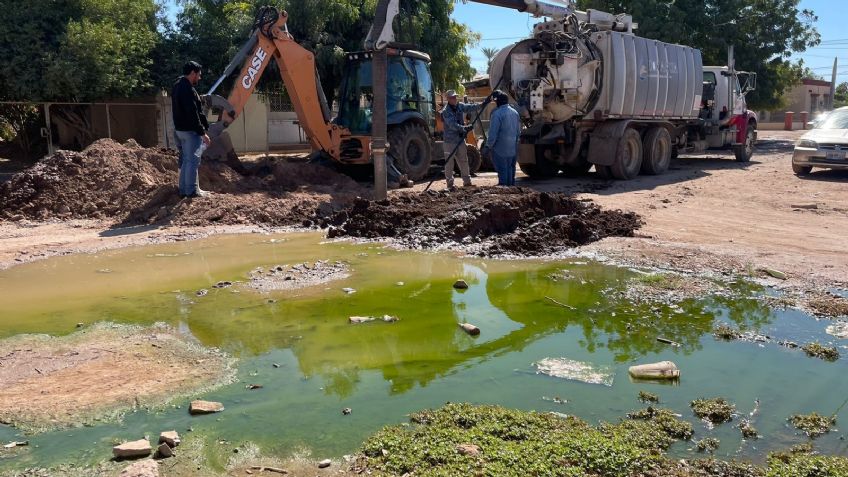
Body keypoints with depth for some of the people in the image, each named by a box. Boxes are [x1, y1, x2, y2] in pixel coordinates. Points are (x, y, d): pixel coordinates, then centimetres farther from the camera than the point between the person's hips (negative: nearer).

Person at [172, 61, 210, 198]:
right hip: (190, 130, -10)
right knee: (192, 161, -5)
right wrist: (202, 133, -20)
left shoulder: (177, 86, 14)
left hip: (180, 129, 10)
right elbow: (192, 114, -23)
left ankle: (184, 190, 20)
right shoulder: (187, 89, -19)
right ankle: (192, 191, -2)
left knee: (185, 161, 15)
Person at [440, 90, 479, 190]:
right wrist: (464, 128, -36)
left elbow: (471, 108, 2)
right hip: (450, 140, -6)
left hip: (460, 139, 7)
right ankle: (450, 183, 4)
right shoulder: (446, 111, -15)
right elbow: (452, 125, -25)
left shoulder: (460, 106, 6)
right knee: (449, 162, -2)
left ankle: (467, 181, 24)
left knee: (464, 160, 14)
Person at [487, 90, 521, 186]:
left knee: (502, 169, -2)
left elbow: (493, 132, -17)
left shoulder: (497, 113, -16)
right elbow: (518, 130, 16)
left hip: (501, 147, -7)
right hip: (513, 148, 7)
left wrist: (490, 145, -7)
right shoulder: (515, 112, 9)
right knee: (510, 168, 15)